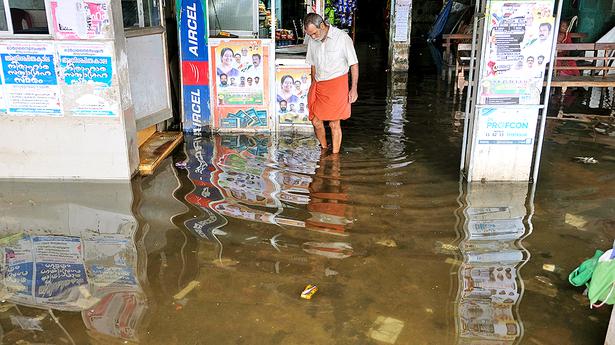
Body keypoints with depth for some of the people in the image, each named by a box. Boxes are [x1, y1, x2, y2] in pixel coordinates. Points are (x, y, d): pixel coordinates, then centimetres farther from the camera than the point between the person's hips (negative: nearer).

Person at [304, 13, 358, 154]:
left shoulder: (342, 38, -10)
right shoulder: (312, 40, 5)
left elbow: (354, 64, -5)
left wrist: (354, 88, -8)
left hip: (337, 84, -5)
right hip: (318, 85, 5)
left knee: (334, 123, -3)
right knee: (316, 121, 6)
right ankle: (324, 149, 29)